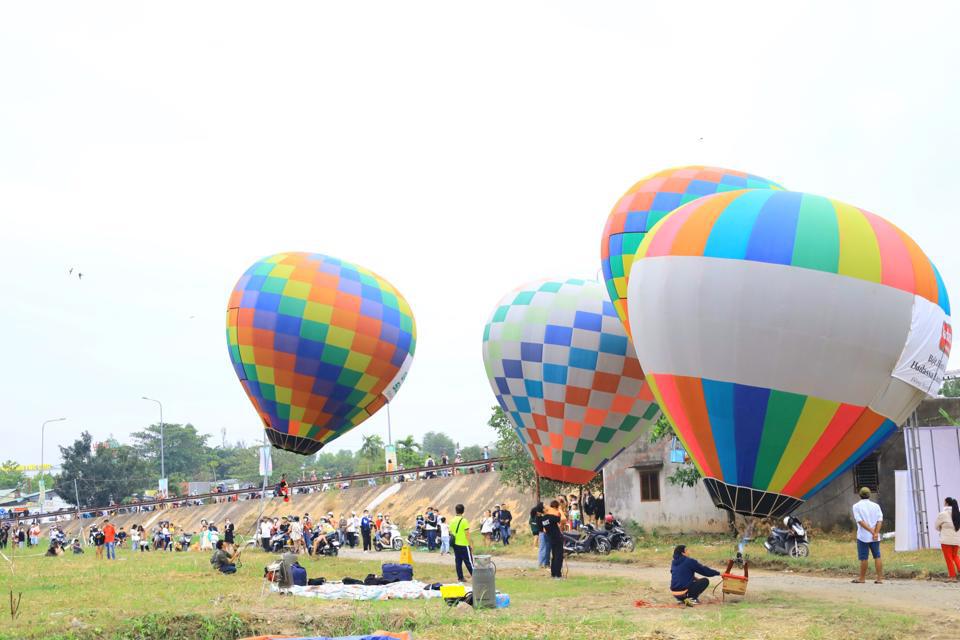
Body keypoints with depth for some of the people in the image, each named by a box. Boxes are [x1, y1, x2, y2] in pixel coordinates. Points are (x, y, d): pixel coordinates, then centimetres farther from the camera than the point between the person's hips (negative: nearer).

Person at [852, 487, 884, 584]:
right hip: (875, 537, 3)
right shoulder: (876, 506, 6)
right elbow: (880, 520, -5)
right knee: (877, 557, 9)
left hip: (863, 536, -3)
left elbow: (860, 521, -13)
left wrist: (872, 531, -14)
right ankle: (880, 578, 4)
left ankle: (862, 579, 8)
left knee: (863, 558, 2)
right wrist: (876, 533, -13)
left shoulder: (856, 506, -2)